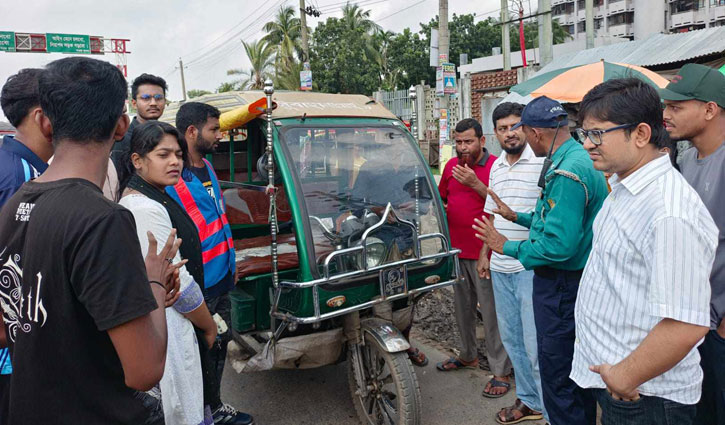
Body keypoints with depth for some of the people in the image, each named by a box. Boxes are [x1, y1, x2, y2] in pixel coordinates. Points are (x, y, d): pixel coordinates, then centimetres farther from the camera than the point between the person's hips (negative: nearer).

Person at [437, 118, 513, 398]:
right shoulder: (451, 165, 10)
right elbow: (442, 197, 23)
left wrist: (475, 183, -25)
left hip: (484, 252, -6)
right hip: (456, 249, 7)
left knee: (491, 312, -1)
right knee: (462, 307, 19)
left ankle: (501, 372, 11)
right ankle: (468, 356, 37)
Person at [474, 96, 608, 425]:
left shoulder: (566, 173, -24)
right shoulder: (579, 158, 10)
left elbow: (559, 244, -27)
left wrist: (507, 247, -15)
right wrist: (517, 217, 21)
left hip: (561, 286, -11)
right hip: (574, 280, 11)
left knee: (557, 378, 3)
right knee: (575, 371, 24)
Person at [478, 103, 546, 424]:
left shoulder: (542, 162, -10)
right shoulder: (496, 167, 13)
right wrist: (484, 253, 19)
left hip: (531, 267, -7)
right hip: (500, 267, 8)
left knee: (535, 344, -3)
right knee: (511, 338, 16)